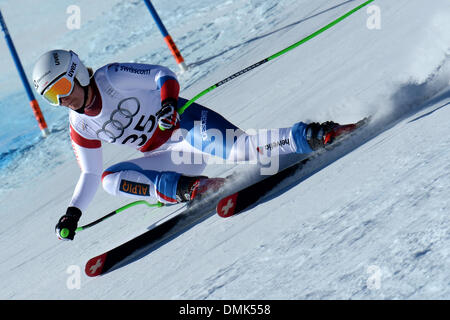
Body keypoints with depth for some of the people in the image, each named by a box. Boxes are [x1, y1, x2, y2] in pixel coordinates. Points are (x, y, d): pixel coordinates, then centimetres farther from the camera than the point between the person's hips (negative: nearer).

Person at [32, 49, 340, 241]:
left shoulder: (112, 78, -9)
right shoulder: (80, 126, 8)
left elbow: (163, 75, -10)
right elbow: (90, 174, 16)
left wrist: (168, 102, -32)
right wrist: (73, 213, 4)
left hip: (186, 123, -6)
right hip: (167, 157, 6)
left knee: (239, 149, -32)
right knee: (110, 179, -15)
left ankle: (310, 135, -28)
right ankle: (185, 187, -28)